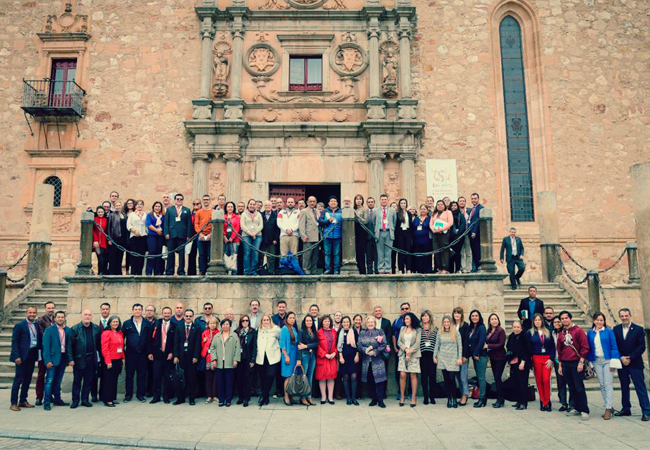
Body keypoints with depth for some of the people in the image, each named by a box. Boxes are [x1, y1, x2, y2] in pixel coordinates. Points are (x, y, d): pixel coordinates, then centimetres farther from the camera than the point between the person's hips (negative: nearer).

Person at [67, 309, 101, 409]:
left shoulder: (96, 328, 5)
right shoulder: (74, 329, -2)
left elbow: (99, 344, 8)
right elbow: (69, 345, -3)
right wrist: (70, 359, -9)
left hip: (92, 359, 2)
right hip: (79, 359, -2)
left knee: (89, 380, 8)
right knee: (77, 381, 6)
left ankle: (85, 399, 19)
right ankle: (75, 400, 17)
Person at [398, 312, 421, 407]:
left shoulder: (418, 330, 4)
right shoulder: (402, 329, 14)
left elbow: (417, 344, -3)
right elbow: (399, 342, 8)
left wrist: (409, 353, -10)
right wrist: (405, 349, -9)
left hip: (413, 355, -2)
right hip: (403, 354, 3)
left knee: (413, 375, -3)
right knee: (402, 375, -4)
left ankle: (414, 398, 4)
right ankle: (402, 397, 3)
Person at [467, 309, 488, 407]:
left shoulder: (481, 327, -8)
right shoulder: (471, 328, 13)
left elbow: (481, 341, -15)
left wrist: (476, 353, -16)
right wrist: (470, 354, 4)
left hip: (481, 356, -8)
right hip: (474, 355, 8)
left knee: (481, 377, -4)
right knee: (479, 377, 11)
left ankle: (482, 399, 1)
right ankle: (483, 397, 18)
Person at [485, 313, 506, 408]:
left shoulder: (501, 330, -11)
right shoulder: (489, 331, 9)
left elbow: (501, 344, -16)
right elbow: (487, 343, 13)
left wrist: (488, 346, -15)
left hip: (500, 358, -7)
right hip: (492, 358, 7)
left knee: (498, 378, -5)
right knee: (496, 378, 11)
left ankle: (500, 401, 4)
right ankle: (499, 399, 19)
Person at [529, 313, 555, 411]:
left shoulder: (547, 332, 9)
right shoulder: (530, 332, 5)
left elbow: (553, 346, 6)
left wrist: (551, 359, -4)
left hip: (547, 358, 0)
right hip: (536, 359, 0)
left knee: (546, 380, -9)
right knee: (539, 381, 1)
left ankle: (547, 401, 3)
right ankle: (543, 402, 12)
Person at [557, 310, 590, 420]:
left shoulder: (578, 331, -3)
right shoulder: (561, 334, 12)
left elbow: (585, 347, -6)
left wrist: (581, 362, -12)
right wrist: (560, 365, 16)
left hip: (576, 363, -5)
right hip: (565, 364, 5)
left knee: (579, 388, -6)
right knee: (572, 388, 9)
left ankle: (584, 410, 1)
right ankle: (577, 408, 18)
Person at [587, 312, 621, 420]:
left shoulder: (609, 331, -1)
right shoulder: (590, 333, 7)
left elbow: (614, 347, -1)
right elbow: (588, 348, 11)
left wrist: (613, 362, -7)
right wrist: (590, 363, 8)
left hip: (607, 360, -3)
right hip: (596, 361, 3)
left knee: (608, 384, -5)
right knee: (602, 385, 6)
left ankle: (608, 409, -1)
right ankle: (610, 407, 16)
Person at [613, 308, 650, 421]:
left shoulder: (638, 329, -2)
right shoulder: (616, 329, 5)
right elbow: (614, 346, 4)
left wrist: (630, 358, -13)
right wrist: (621, 358, -9)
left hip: (635, 364, -3)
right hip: (621, 363, 3)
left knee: (640, 387, -3)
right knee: (624, 387, 11)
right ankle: (626, 409, 20)